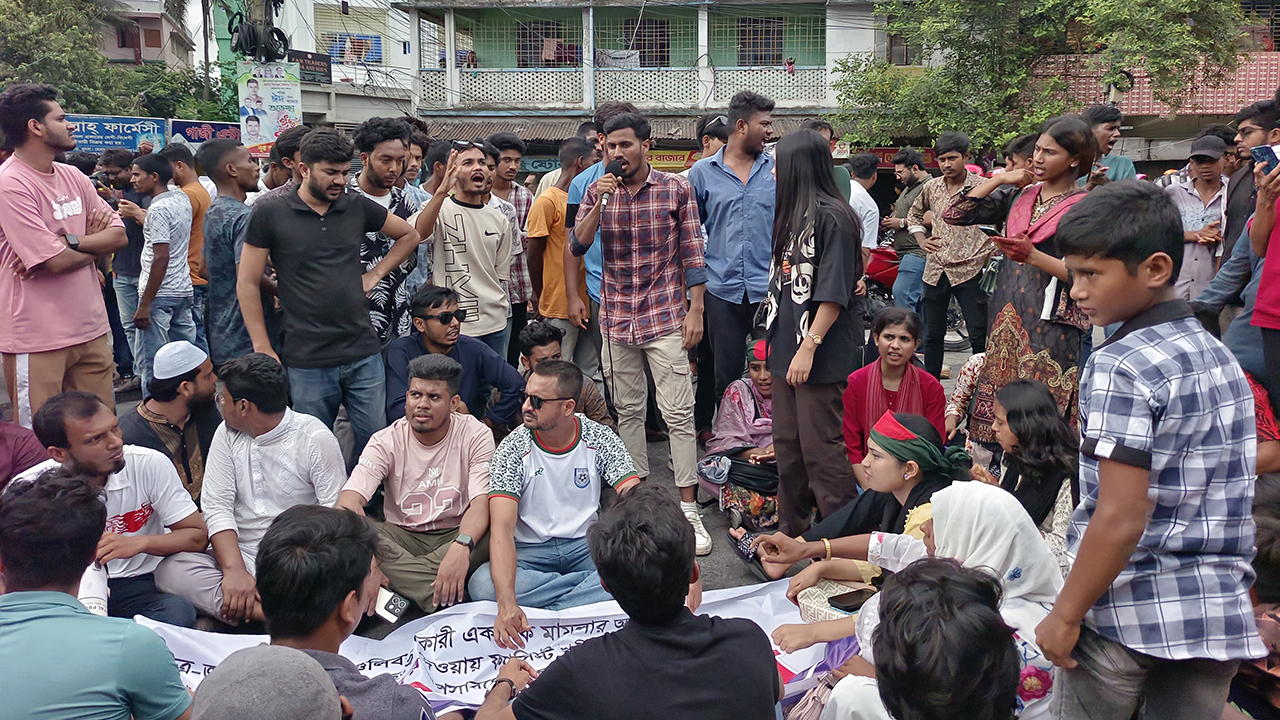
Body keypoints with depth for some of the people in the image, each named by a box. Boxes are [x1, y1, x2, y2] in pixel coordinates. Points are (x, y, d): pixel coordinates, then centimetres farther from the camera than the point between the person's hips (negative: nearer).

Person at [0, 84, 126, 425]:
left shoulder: (73, 177, 10)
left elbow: (119, 234, 4)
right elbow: (58, 261, -19)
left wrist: (70, 241, -13)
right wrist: (95, 244, 1)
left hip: (90, 329, 7)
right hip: (38, 340, -7)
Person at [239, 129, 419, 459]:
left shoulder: (357, 206, 5)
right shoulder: (269, 213, -4)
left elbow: (410, 235, 20)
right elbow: (247, 284, -1)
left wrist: (374, 274, 8)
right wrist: (263, 350, -4)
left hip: (364, 354, 3)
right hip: (307, 362, -3)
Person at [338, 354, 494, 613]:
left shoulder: (475, 435, -8)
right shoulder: (386, 442, -5)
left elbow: (482, 502, -20)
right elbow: (349, 501, -18)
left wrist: (461, 546, -42)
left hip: (458, 534, -1)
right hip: (402, 536, 1)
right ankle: (445, 600, -31)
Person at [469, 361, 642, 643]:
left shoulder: (601, 439, -7)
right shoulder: (513, 448, -12)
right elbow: (501, 527, -23)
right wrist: (507, 603, -39)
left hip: (586, 545, 1)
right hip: (530, 552, 0)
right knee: (482, 585, -31)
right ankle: (595, 583, -19)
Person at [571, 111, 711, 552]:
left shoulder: (676, 189, -2)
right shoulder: (599, 191, 7)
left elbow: (692, 254, -1)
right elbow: (576, 247, -2)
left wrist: (695, 311, -6)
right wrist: (599, 203, -15)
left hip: (665, 317, -3)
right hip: (616, 318, 4)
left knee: (678, 413, -6)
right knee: (627, 411, 11)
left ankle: (688, 510, 0)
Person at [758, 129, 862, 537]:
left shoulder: (831, 216, -13)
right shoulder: (794, 215, 15)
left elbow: (833, 292, -17)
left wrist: (809, 346, -20)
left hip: (821, 353, -9)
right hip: (788, 347, 9)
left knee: (820, 446, -4)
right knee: (788, 443, 15)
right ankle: (791, 529, 28)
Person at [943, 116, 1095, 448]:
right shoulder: (1018, 196, 13)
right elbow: (955, 215, 7)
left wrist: (1033, 256, -22)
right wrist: (1000, 180, 4)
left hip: (1050, 324, -5)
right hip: (1005, 317, 5)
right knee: (998, 416, 7)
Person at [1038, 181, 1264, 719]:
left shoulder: (1119, 366, -17)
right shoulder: (1221, 357, 8)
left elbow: (1121, 518, -21)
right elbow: (1224, 500, 14)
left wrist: (1065, 615, -12)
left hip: (1128, 615, -7)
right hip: (1221, 615, 7)